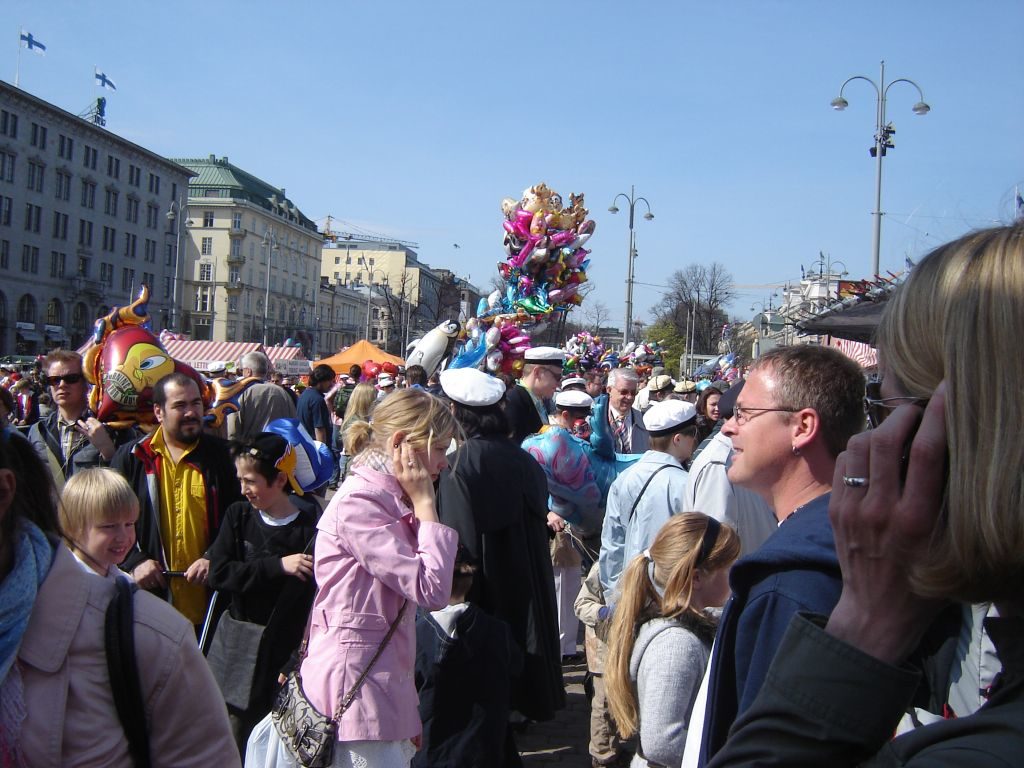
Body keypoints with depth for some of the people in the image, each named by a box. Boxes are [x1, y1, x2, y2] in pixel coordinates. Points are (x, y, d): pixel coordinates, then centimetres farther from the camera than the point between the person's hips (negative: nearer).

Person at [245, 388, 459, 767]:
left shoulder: (387, 500, 11)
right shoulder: (359, 502, -18)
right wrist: (424, 502, -14)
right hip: (355, 683, -9)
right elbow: (431, 589, -20)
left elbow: (428, 585, 9)